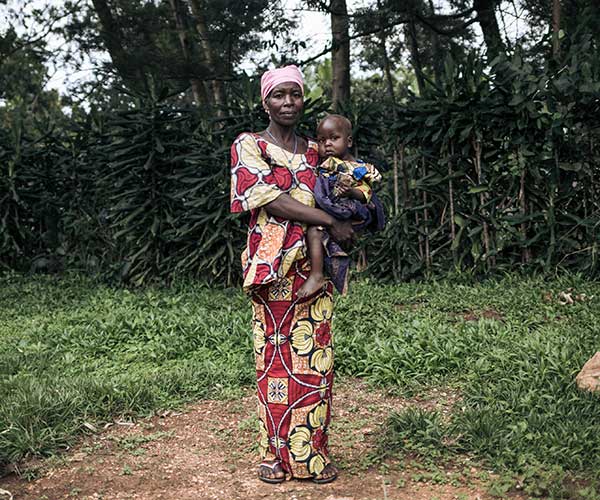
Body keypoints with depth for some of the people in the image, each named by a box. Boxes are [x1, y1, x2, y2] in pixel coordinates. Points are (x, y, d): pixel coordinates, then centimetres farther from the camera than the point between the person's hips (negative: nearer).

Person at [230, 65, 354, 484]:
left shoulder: (314, 151, 16)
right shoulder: (248, 146, 2)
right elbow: (270, 199, -11)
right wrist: (331, 222, -14)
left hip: (313, 267, 4)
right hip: (272, 268, -4)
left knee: (314, 357, 3)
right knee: (275, 356, 0)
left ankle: (313, 452, 12)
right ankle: (276, 452, 12)